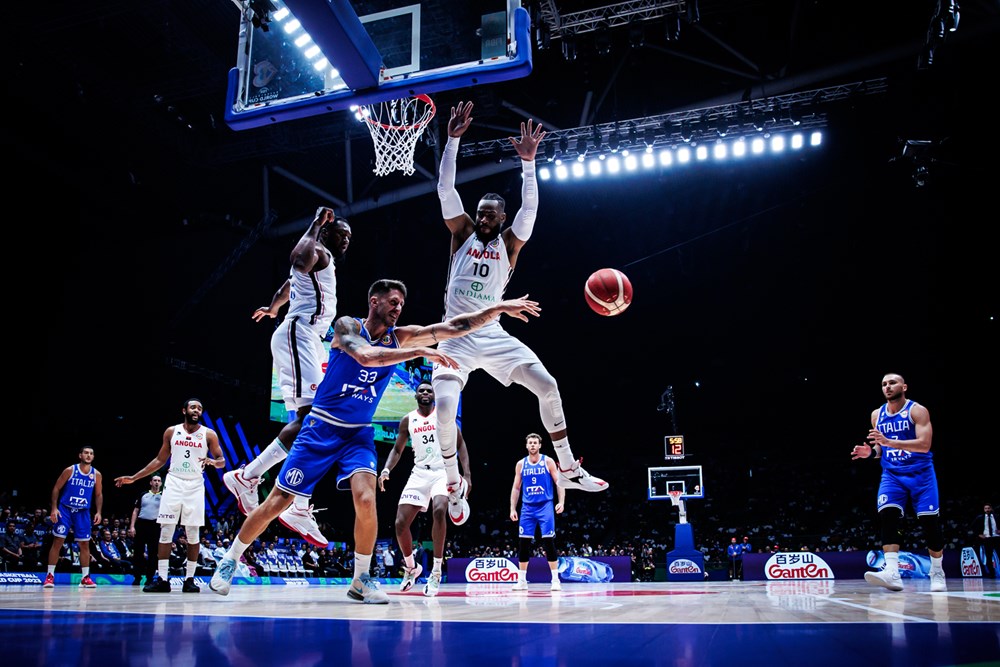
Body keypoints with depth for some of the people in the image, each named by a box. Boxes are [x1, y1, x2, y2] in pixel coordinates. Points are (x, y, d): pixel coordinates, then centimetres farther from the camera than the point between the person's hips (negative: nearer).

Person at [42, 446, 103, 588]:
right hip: (65, 509, -3)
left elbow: (99, 494, 9)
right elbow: (56, 488, -3)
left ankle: (85, 577, 8)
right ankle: (50, 575, 5)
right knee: (57, 542, -3)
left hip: (83, 512, 3)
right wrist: (54, 508, -11)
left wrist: (98, 512, -1)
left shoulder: (96, 474, 1)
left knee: (84, 544, 2)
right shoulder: (70, 470, -8)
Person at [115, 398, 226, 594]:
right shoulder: (171, 431, 6)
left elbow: (221, 461, 1)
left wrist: (214, 462, -23)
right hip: (173, 483, 1)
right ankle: (162, 579, 1)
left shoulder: (209, 434, 1)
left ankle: (190, 579, 5)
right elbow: (160, 460, 14)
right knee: (166, 530, -3)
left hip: (195, 486, -1)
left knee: (193, 532, -2)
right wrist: (134, 477, 12)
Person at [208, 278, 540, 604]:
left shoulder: (399, 337, 1)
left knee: (366, 500, -19)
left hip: (359, 433, 3)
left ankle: (361, 580, -1)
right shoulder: (347, 326, -11)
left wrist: (502, 307, -9)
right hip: (322, 427, -3)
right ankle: (230, 559, 22)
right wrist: (421, 351, -35)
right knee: (278, 501, 1)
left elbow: (456, 327, -4)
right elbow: (366, 356, -33)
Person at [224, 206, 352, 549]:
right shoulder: (318, 253, -2)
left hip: (311, 341, 11)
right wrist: (316, 224, -15)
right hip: (298, 335, -11)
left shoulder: (325, 263, 28)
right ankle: (247, 477, -17)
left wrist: (272, 308, 64)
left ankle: (300, 510, 2)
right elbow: (299, 258, -29)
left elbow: (289, 284, 46)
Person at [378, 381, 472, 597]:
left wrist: (467, 474, -8)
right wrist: (386, 470, -7)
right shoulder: (407, 420, 6)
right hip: (419, 473, 3)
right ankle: (411, 567, 22)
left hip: (443, 472, -3)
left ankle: (436, 571, -21)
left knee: (439, 510, -32)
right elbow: (397, 450, 13)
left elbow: (460, 443, 2)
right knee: (400, 523, -6)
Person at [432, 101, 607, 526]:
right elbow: (445, 189, -2)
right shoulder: (463, 234, 8)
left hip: (493, 335, 2)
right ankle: (454, 485, 2)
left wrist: (528, 160, -16)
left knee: (548, 387, -10)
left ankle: (568, 470, 5)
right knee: (445, 406, -21)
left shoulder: (508, 244, 9)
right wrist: (453, 139, -10)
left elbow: (529, 207, -6)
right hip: (455, 336, -1)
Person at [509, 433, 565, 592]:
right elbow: (516, 488, 12)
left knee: (549, 542, -8)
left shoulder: (548, 462, -1)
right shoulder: (521, 464, 7)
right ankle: (522, 580, 10)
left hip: (545, 507, -3)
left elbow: (559, 483, -2)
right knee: (523, 544, 1)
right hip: (527, 508, 3)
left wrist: (561, 502, -15)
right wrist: (512, 508, 5)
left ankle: (555, 580, -1)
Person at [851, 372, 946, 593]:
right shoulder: (877, 415, 7)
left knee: (930, 523, -2)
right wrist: (870, 452, -6)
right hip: (892, 475, 3)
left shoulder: (917, 411, -8)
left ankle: (937, 573, 19)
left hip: (920, 473, -3)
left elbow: (924, 444, -21)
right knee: (887, 516, -19)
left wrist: (890, 442, -32)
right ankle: (892, 573, -29)